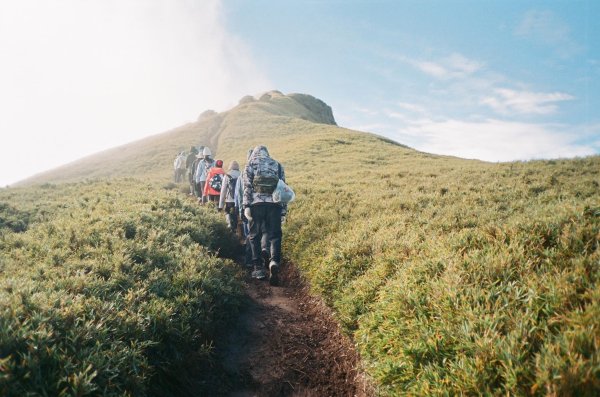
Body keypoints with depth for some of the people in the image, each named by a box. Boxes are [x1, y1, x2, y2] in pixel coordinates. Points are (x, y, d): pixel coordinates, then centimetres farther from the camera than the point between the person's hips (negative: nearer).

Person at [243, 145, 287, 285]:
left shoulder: (251, 163, 12)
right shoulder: (277, 165, 20)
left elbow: (247, 186, 0)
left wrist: (246, 206, -3)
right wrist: (284, 210, 16)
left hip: (256, 203, -1)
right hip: (275, 204, 1)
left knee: (255, 236, 10)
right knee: (274, 235, 2)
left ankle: (258, 267, 10)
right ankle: (274, 261, -23)